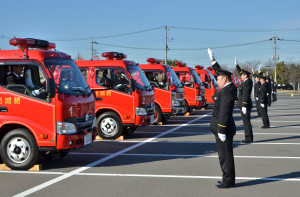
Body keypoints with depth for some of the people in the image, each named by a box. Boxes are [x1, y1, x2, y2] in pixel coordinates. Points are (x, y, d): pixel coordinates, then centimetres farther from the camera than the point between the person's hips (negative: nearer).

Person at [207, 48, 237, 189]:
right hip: (223, 128, 10)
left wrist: (221, 131, -24)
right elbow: (220, 72, 24)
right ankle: (228, 179, 23)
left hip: (223, 129, -10)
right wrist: (213, 61, 27)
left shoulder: (227, 92, -20)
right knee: (224, 155, 15)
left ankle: (229, 181, 4)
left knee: (225, 155, -3)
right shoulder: (229, 87, 8)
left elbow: (224, 113, -24)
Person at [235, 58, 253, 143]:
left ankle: (249, 138, -3)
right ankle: (248, 137, 16)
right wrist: (237, 65, 29)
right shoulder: (246, 81, 11)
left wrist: (244, 106, -23)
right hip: (245, 104, 10)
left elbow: (246, 95, -22)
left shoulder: (247, 83, -17)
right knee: (246, 121, 12)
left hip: (245, 105, -10)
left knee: (246, 121, -6)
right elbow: (241, 72, 26)